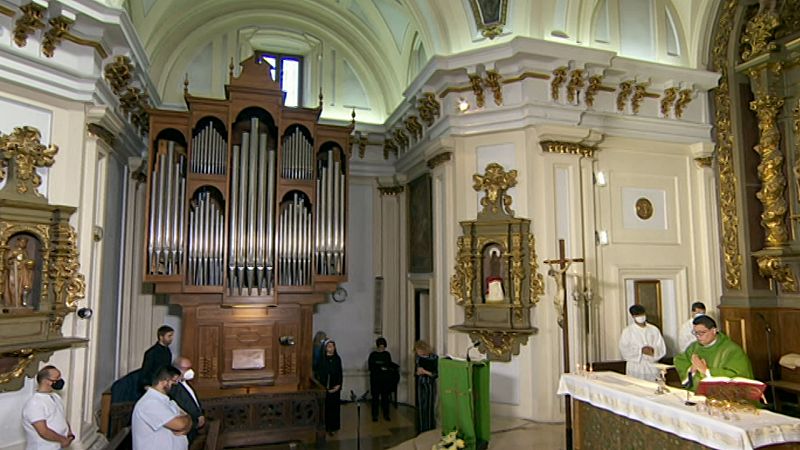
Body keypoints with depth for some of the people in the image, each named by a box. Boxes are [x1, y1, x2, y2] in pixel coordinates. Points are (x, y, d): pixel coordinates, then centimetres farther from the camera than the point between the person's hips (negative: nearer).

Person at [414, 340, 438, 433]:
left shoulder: (434, 357, -11)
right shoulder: (418, 358, 2)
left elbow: (436, 374, -10)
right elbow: (416, 373, 11)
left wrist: (425, 371, -22)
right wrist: (417, 373, -12)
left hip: (430, 385, -3)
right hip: (420, 385, 3)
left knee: (430, 408, 0)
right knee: (421, 408, 4)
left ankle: (431, 430, 11)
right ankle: (421, 431, 14)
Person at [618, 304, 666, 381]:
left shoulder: (654, 330, 9)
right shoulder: (627, 331, 0)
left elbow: (662, 349, 5)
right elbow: (624, 350, -8)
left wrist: (653, 351, -16)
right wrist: (641, 351, -18)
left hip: (652, 369, 3)